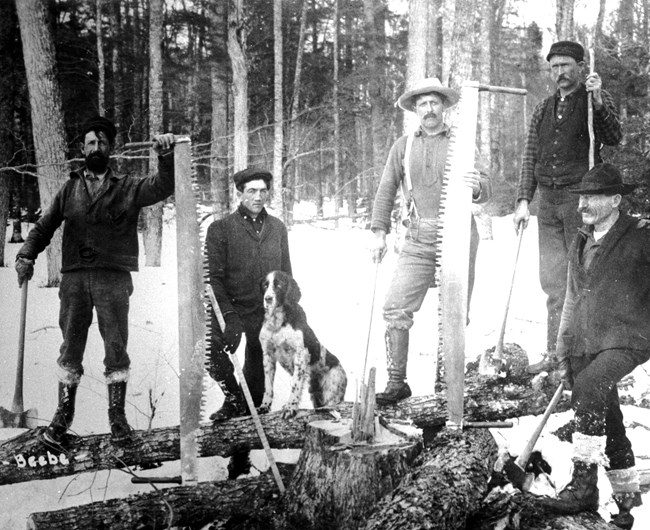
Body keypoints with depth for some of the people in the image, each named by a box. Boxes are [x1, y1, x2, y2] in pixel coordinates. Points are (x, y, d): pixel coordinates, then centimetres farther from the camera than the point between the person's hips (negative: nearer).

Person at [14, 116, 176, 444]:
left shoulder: (128, 188, 7)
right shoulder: (70, 189, 13)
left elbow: (163, 187, -8)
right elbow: (44, 226, 11)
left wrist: (166, 157, -26)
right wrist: (26, 256, -5)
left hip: (113, 278, -2)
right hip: (74, 278, 2)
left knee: (116, 348, 2)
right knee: (70, 349, 8)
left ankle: (117, 415, 14)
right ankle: (63, 414, 19)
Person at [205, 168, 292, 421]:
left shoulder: (277, 228, 11)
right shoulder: (220, 228, -1)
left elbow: (286, 274, 16)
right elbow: (214, 276, -7)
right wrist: (229, 314, -17)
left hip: (267, 311, 3)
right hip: (232, 307, -3)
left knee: (258, 361, 6)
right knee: (214, 353, -22)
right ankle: (234, 399, 1)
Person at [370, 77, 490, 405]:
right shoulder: (403, 147, 9)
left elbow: (484, 193, 0)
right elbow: (386, 191, 11)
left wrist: (477, 188, -23)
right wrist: (379, 231, 1)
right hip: (419, 240, 1)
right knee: (395, 308, -8)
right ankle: (397, 382, 0)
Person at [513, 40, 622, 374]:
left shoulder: (597, 100, 3)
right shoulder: (543, 109, 17)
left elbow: (613, 139, -12)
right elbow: (530, 157, 16)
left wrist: (598, 102, -25)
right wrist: (523, 200, 6)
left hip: (581, 197, -5)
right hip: (548, 200, 5)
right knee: (552, 280, 5)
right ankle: (555, 353, 10)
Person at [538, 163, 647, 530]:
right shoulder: (581, 243, 16)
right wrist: (564, 353, 17)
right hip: (585, 345, 7)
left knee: (588, 388, -30)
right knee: (607, 422, 9)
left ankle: (584, 483, -25)